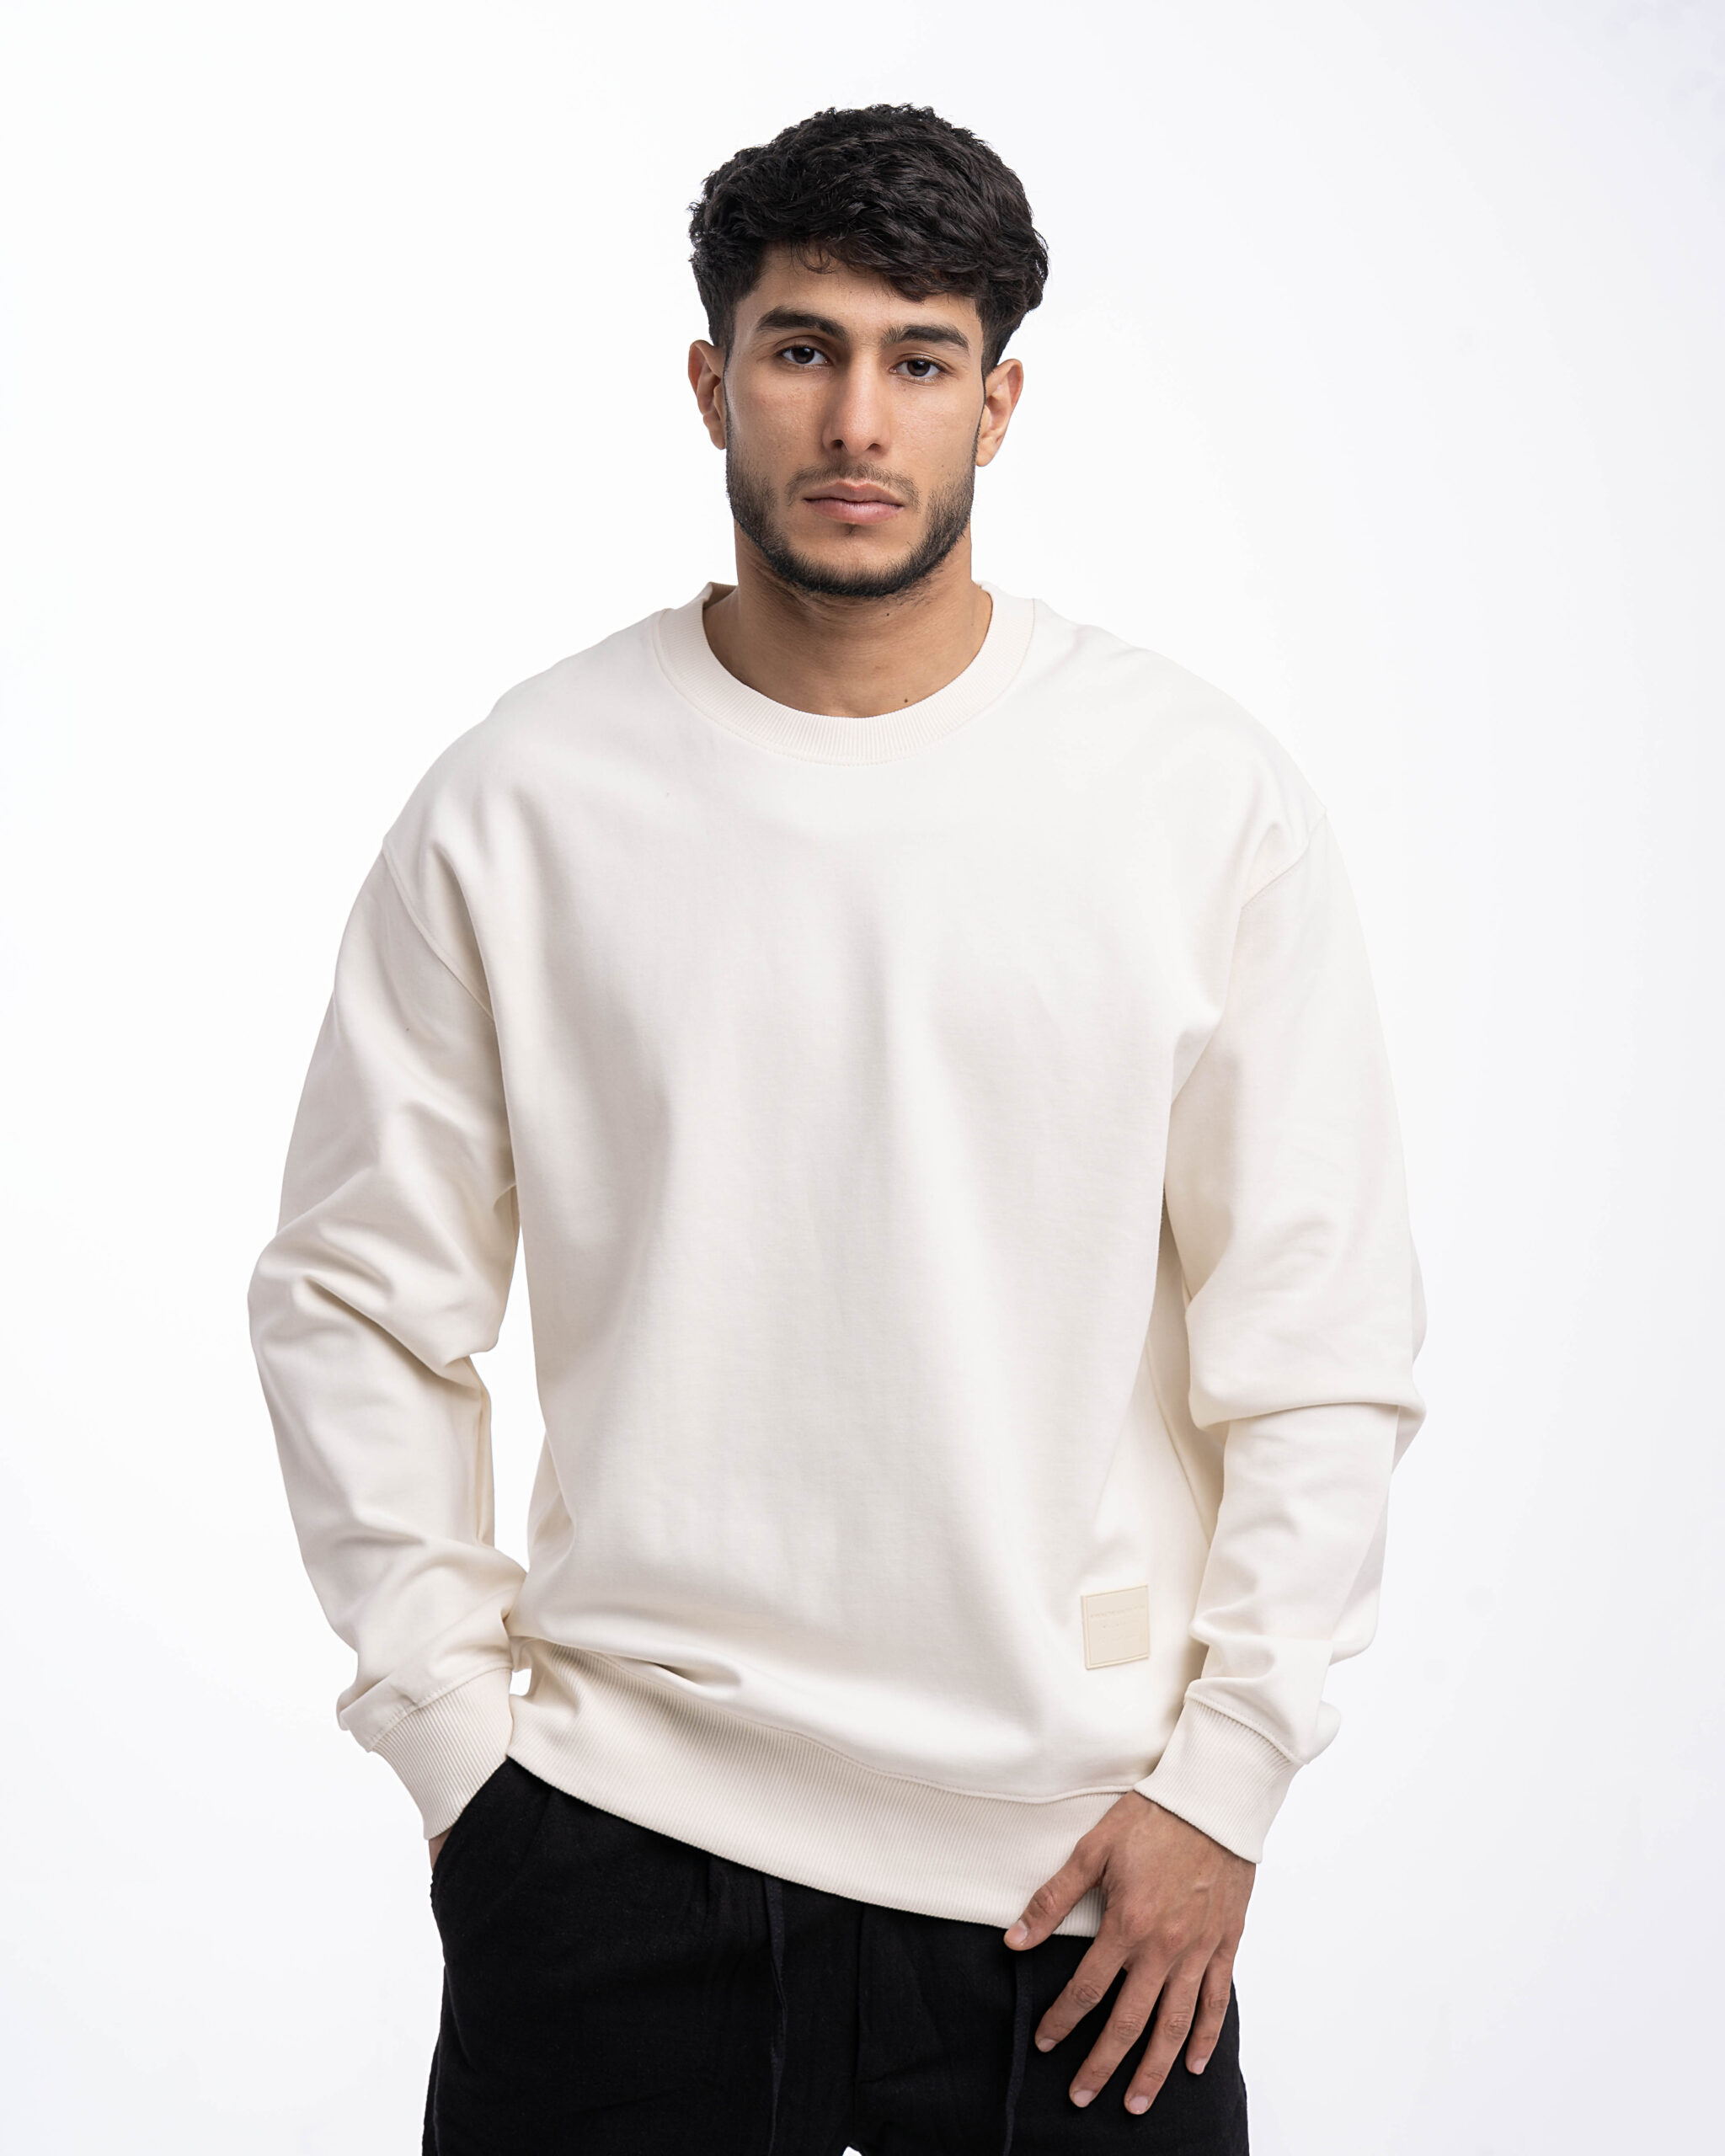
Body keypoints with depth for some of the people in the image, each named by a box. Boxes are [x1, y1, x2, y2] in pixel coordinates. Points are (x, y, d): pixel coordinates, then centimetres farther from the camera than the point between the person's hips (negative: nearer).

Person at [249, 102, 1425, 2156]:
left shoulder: (1205, 796, -2)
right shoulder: (519, 800, -1)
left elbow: (1324, 1340, 0)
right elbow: (356, 1300, 4)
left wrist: (1224, 1773, -4)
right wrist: (454, 1733, 0)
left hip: (1077, 1865, 0)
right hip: (618, 1842, 0)